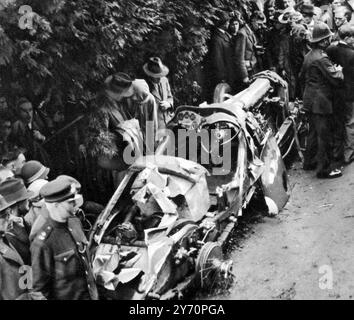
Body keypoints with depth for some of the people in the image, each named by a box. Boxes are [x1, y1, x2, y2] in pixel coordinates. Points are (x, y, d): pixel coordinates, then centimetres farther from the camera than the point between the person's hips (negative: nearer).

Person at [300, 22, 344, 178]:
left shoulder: (308, 55, 8)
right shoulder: (322, 58, -21)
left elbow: (303, 75, 23)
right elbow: (336, 79, -22)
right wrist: (339, 70, -3)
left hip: (310, 99, 10)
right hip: (321, 102, -10)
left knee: (314, 131, 20)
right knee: (324, 136, -2)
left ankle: (309, 161, 30)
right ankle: (324, 169, 5)